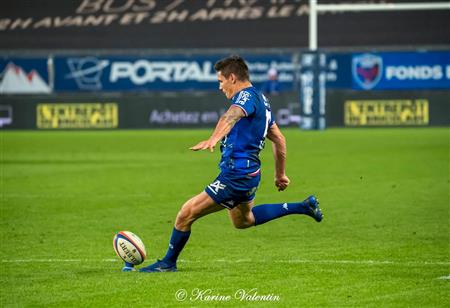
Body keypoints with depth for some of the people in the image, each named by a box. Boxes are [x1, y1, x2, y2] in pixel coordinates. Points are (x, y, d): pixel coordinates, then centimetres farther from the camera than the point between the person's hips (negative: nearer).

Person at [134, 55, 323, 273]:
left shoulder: (247, 96, -16)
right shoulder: (261, 100, 14)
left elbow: (231, 116, -40)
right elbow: (279, 139, 22)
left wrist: (213, 139, -58)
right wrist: (280, 175, 30)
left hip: (235, 177, -10)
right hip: (249, 173, 10)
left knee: (186, 214, -8)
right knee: (244, 221, 32)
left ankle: (168, 263, 6)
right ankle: (302, 207, 29)